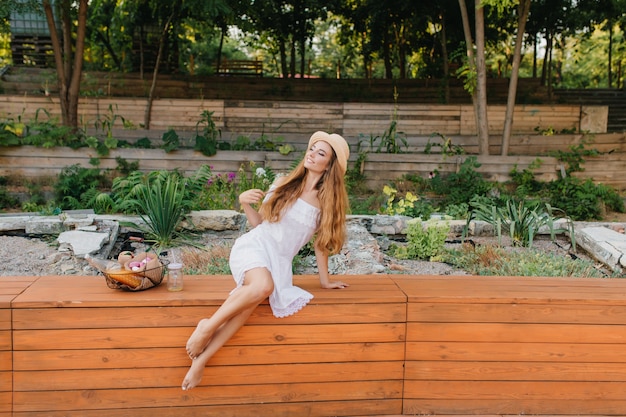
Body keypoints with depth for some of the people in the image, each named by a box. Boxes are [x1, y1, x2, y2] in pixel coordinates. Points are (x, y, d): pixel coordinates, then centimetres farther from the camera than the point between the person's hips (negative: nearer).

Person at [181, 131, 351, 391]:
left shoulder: (327, 201, 5)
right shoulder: (284, 184, 5)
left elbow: (321, 241, 12)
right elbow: (259, 223, 10)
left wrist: (325, 279, 14)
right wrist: (244, 203, -8)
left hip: (280, 261, 1)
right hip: (255, 246, -1)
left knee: (249, 303, -31)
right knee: (263, 285, -37)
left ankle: (201, 358, -26)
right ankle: (207, 326, -21)